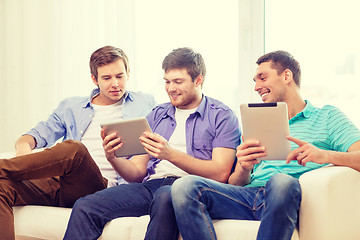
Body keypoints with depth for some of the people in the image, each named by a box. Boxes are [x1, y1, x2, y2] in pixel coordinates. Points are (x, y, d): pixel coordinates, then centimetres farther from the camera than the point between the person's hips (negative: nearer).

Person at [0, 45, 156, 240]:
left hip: (102, 186, -3)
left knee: (73, 148, -35)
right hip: (56, 184, 3)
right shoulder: (71, 106, 26)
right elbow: (42, 133, 20)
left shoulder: (144, 104, 20)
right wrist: (24, 144, -4)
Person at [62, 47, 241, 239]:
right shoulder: (156, 115, 24)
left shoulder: (222, 116, 7)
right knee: (85, 207, -21)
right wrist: (113, 158, -3)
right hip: (151, 185, 5)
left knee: (164, 196, -42)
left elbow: (220, 173, -7)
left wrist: (171, 154, -19)